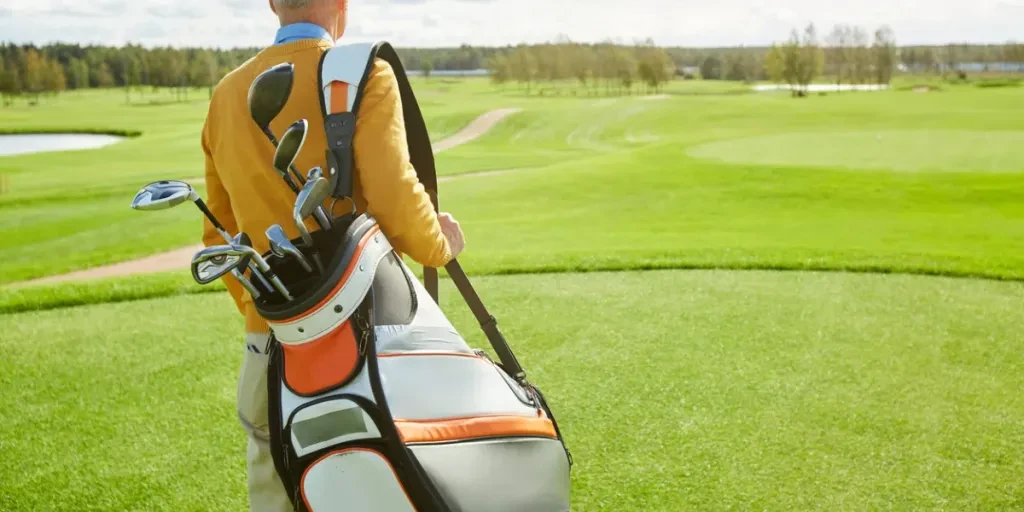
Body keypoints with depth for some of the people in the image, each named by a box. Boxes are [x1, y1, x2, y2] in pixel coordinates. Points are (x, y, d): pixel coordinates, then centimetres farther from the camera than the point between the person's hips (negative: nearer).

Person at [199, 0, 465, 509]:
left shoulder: (227, 94, 11)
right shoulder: (364, 75, -8)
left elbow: (219, 232, 16)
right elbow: (396, 203, -19)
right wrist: (440, 247, 1)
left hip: (267, 340, 6)